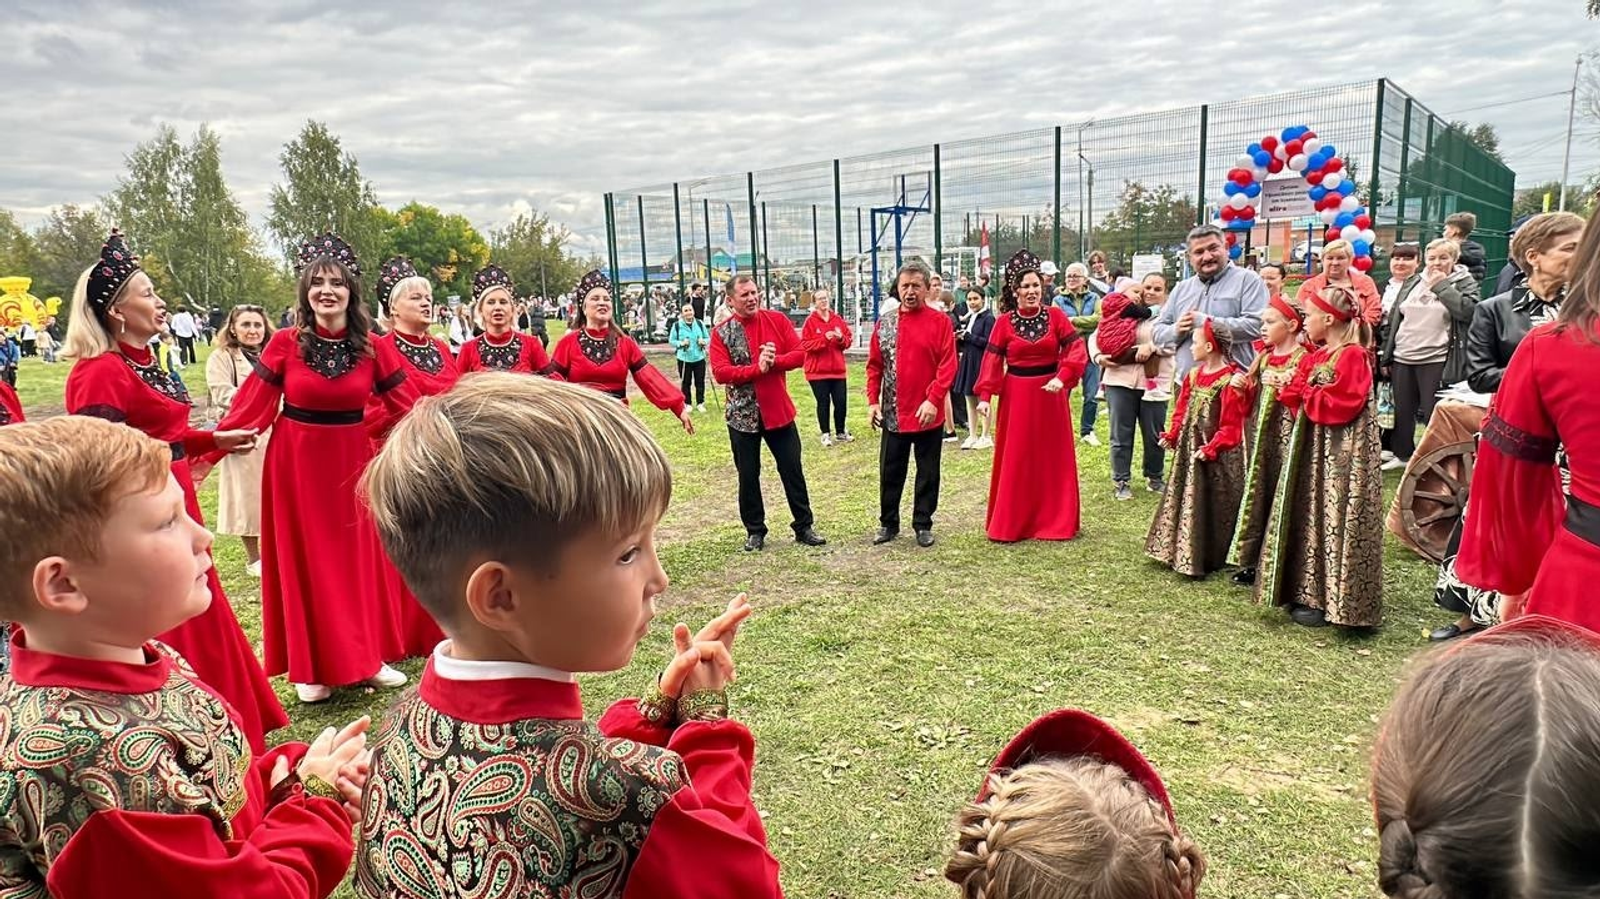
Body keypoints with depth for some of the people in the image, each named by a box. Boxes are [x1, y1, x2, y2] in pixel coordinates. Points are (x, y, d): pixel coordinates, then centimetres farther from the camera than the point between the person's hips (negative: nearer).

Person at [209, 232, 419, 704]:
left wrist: (363, 430, -1)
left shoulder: (373, 347, -5)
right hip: (295, 463, -1)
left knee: (357, 556, 10)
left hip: (351, 462, 2)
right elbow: (250, 407, -9)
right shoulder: (286, 344, -9)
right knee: (302, 558, 7)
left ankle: (365, 657, 23)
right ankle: (313, 667, 19)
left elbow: (404, 403, 2)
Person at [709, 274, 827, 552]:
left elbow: (799, 354, -2)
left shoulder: (777, 320, 1)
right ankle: (755, 531, 21)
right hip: (742, 415, -1)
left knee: (793, 470, 8)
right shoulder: (721, 333, -4)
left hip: (779, 410, 1)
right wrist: (757, 368, -21)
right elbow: (720, 372, -14)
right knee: (748, 476, 8)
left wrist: (774, 361, -19)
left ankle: (804, 526, 20)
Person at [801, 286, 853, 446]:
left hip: (837, 369, 4)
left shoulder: (838, 319, 7)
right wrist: (824, 339, -21)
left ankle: (840, 432, 21)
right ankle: (826, 434, 13)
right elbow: (804, 344, -12)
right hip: (817, 370, -4)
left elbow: (848, 340, 11)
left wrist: (841, 338, -11)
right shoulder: (810, 321, -6)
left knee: (841, 402, 5)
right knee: (823, 403, 1)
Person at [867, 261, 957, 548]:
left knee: (928, 473, 8)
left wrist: (933, 400, -18)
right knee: (890, 471, 10)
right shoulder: (885, 322, 6)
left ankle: (923, 525, 21)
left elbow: (948, 365, -10)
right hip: (892, 413, 3)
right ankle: (888, 523, 23)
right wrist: (873, 401, 0)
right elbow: (874, 365, 7)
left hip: (928, 413, -2)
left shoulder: (940, 321, -4)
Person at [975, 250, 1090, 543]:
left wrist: (1062, 378, -23)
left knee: (1053, 457, 9)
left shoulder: (1056, 316, -2)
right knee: (1015, 460, 5)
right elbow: (992, 360, -5)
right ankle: (1010, 524, 15)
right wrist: (985, 395, -15)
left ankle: (1055, 520, 22)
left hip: (1050, 393, 1)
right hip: (1016, 395, -1)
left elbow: (1077, 350, -8)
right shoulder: (1004, 322, -3)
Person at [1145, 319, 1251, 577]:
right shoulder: (1194, 375, 8)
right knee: (1185, 500, 14)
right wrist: (1172, 436, 4)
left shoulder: (1231, 381, -16)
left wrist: (1211, 448, -25)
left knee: (1210, 505, 1)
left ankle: (1208, 559, 12)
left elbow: (1231, 425, -19)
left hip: (1217, 457, -8)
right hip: (1188, 449, 8)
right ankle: (1183, 554, 27)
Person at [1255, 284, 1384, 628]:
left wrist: (1303, 389, -11)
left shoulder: (1352, 356, -13)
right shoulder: (1315, 357, 14)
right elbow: (1296, 399, 13)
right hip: (1313, 450, 9)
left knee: (1333, 519, -5)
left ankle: (1330, 602, 3)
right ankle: (1309, 593, 22)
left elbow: (1340, 405, -22)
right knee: (1311, 518, 13)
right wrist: (1290, 390, -8)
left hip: (1341, 455, -9)